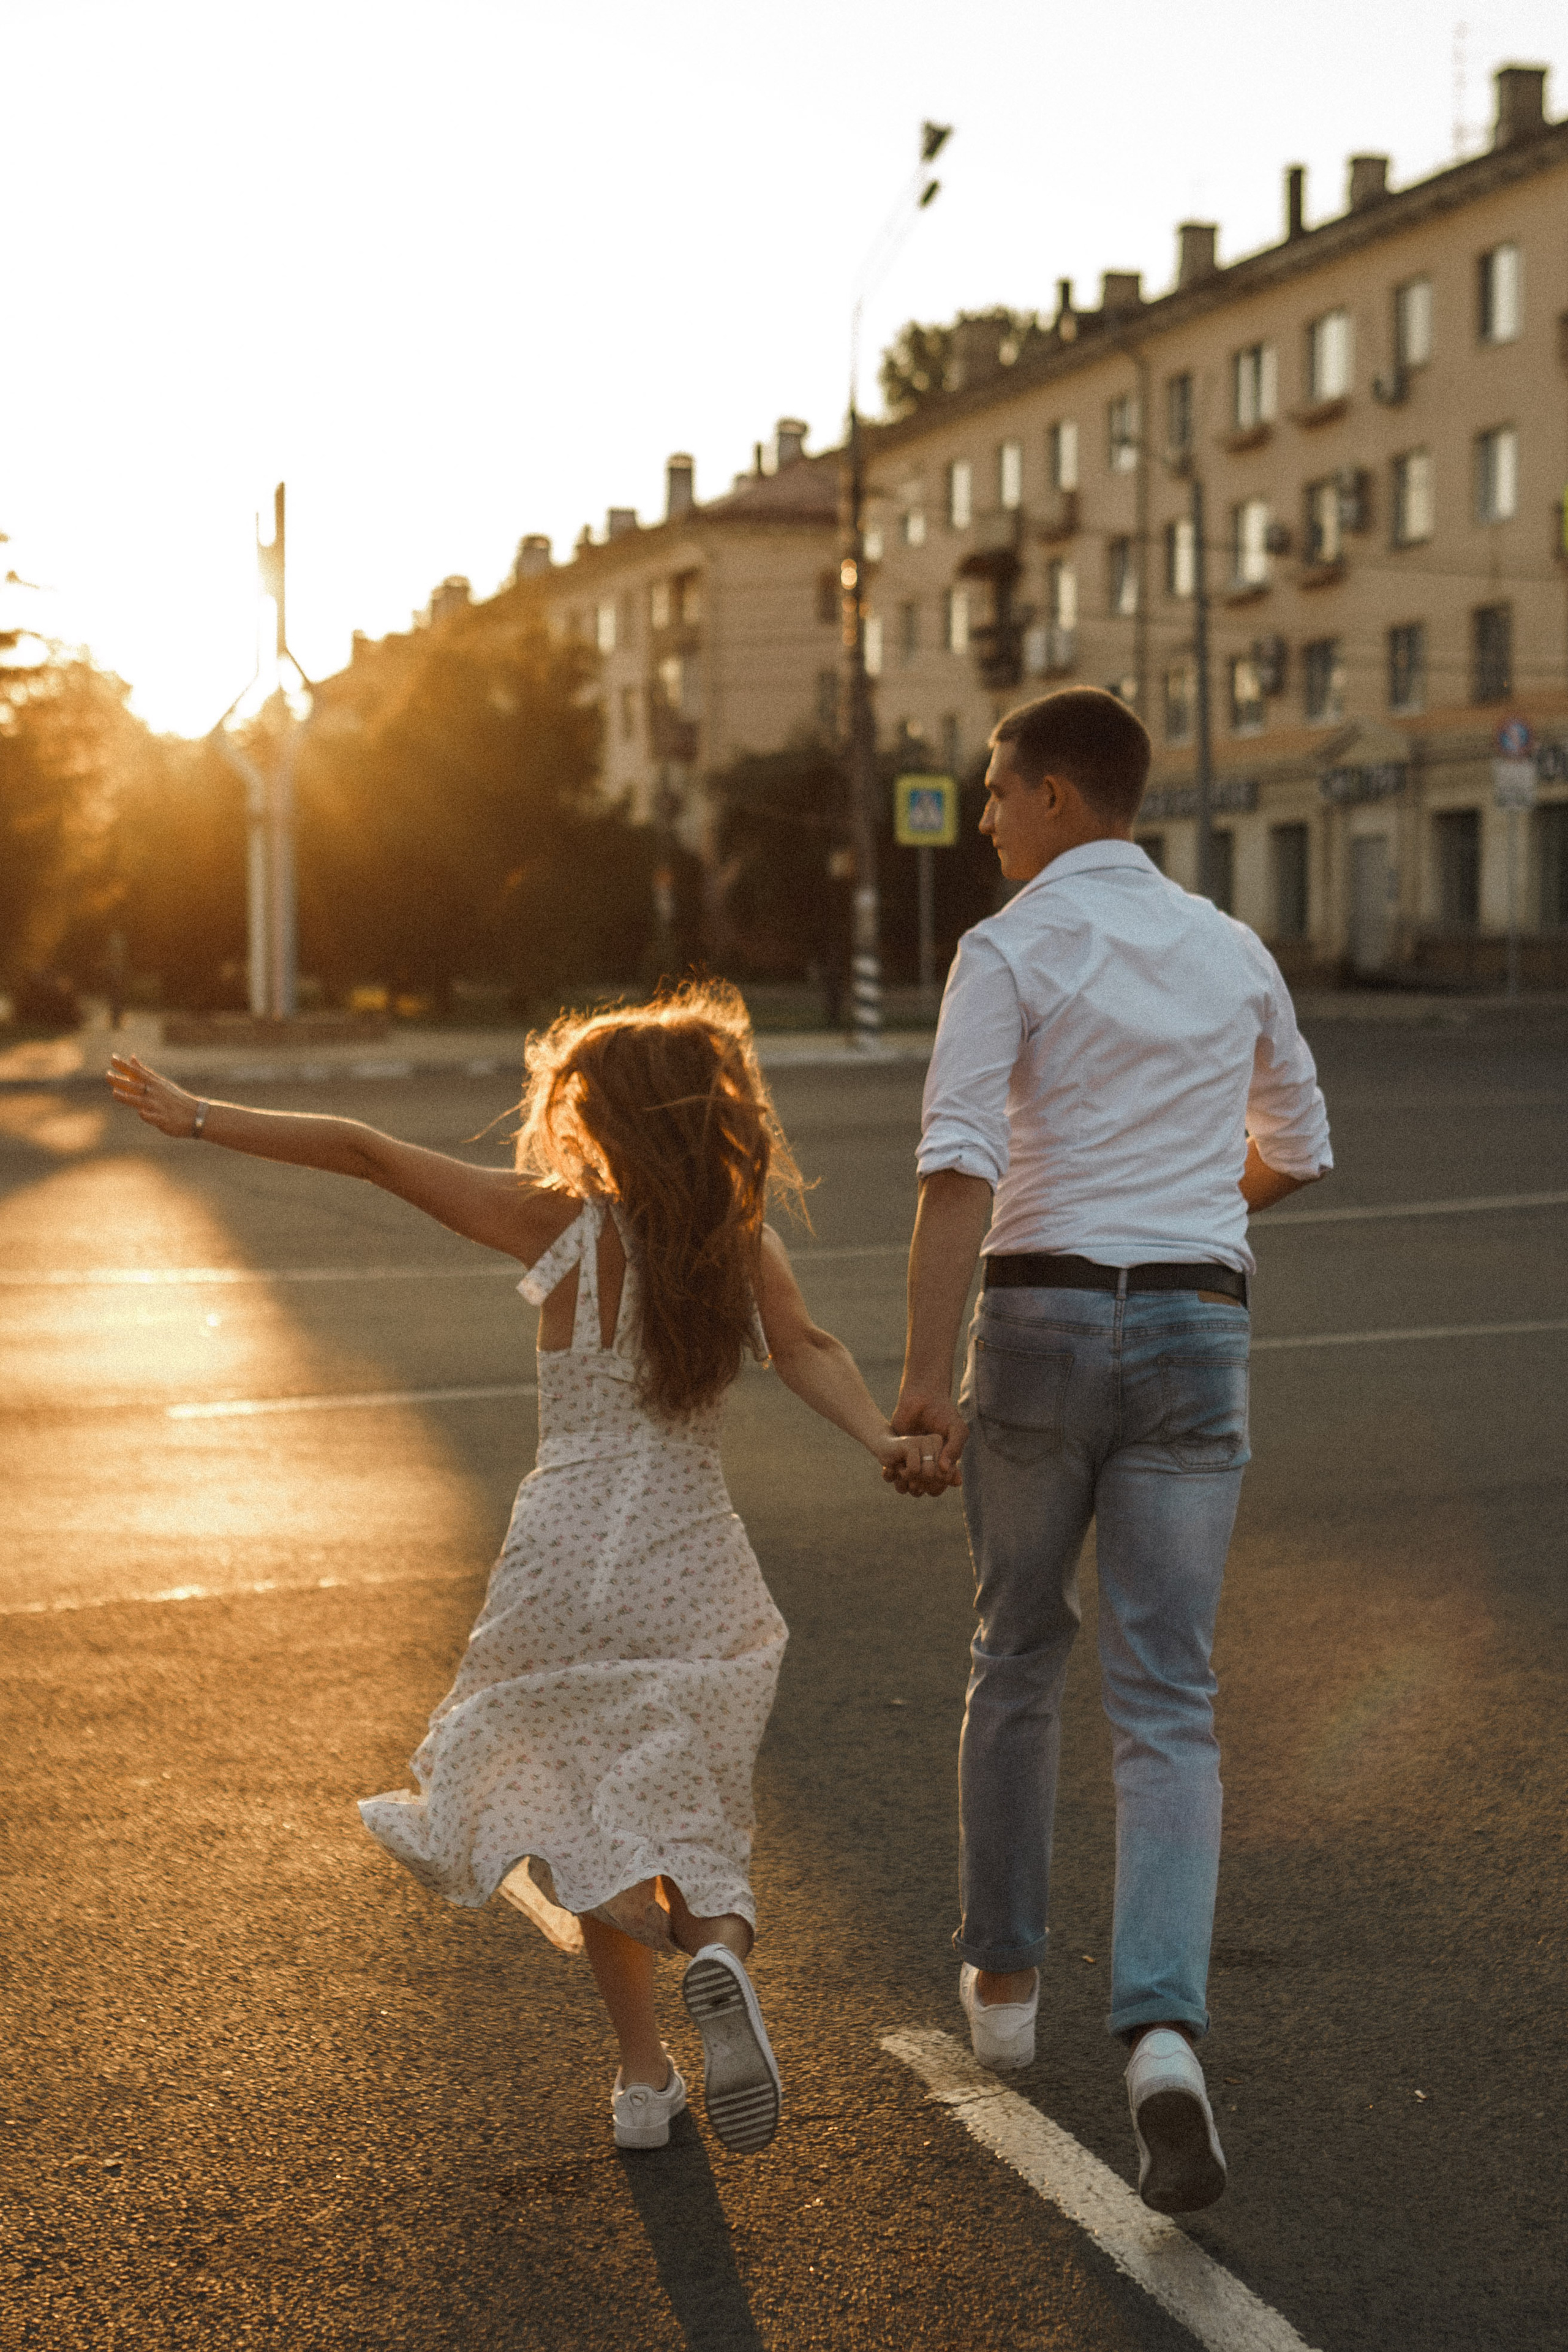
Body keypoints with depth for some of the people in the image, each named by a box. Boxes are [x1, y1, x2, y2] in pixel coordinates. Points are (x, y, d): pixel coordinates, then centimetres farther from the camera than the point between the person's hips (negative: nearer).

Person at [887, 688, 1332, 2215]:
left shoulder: (1007, 953, -4)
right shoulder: (1232, 953, 12)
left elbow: (957, 1168, -17)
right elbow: (1298, 1156, 24)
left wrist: (924, 1379, -20)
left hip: (1041, 1323, -2)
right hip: (1193, 1335, 2)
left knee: (1018, 1655, 21)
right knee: (1164, 1709, -1)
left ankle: (1003, 1977, 34)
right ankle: (1161, 2037, -21)